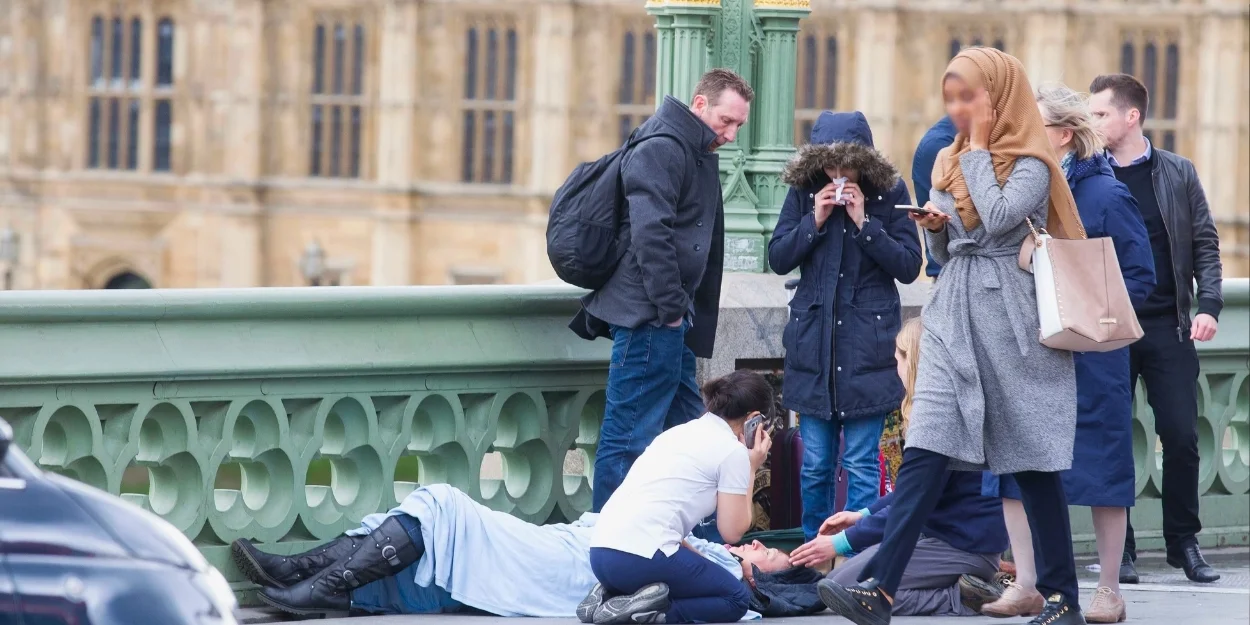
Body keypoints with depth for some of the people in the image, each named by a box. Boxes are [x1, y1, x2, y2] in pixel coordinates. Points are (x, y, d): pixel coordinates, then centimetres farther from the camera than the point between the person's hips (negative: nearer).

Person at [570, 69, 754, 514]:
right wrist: (671, 308, -20)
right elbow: (650, 234, -22)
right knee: (629, 438, -8)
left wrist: (683, 313, 17)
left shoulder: (700, 156, 20)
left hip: (670, 325, 11)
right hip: (648, 316, -11)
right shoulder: (661, 149, -13)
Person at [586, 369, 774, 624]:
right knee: (737, 600, 12)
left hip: (600, 552, 8)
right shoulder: (733, 450, 1)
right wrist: (752, 468, 14)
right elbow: (732, 532, 4)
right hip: (642, 557, -8)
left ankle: (610, 597, 6)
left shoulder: (680, 432, 24)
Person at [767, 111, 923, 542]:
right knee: (815, 465, 6)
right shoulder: (804, 192, 4)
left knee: (861, 466, -3)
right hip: (813, 340, 3)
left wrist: (864, 222, -13)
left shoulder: (889, 192, -2)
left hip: (868, 343, -2)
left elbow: (909, 267, -4)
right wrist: (815, 220, -10)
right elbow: (778, 259, 4)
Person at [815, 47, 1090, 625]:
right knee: (924, 453, -8)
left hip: (1011, 320, -5)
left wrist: (978, 148, -10)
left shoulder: (1031, 163, -5)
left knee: (1033, 461, 2)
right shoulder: (949, 162, 15)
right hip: (952, 316, 5)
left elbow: (999, 217, -22)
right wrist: (934, 230, -1)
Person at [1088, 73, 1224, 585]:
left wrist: (1209, 305, -6)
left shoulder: (1177, 173, 5)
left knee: (1182, 436, -2)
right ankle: (1120, 548, 8)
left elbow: (1205, 244, 6)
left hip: (1168, 327, 0)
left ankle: (1184, 542, 12)